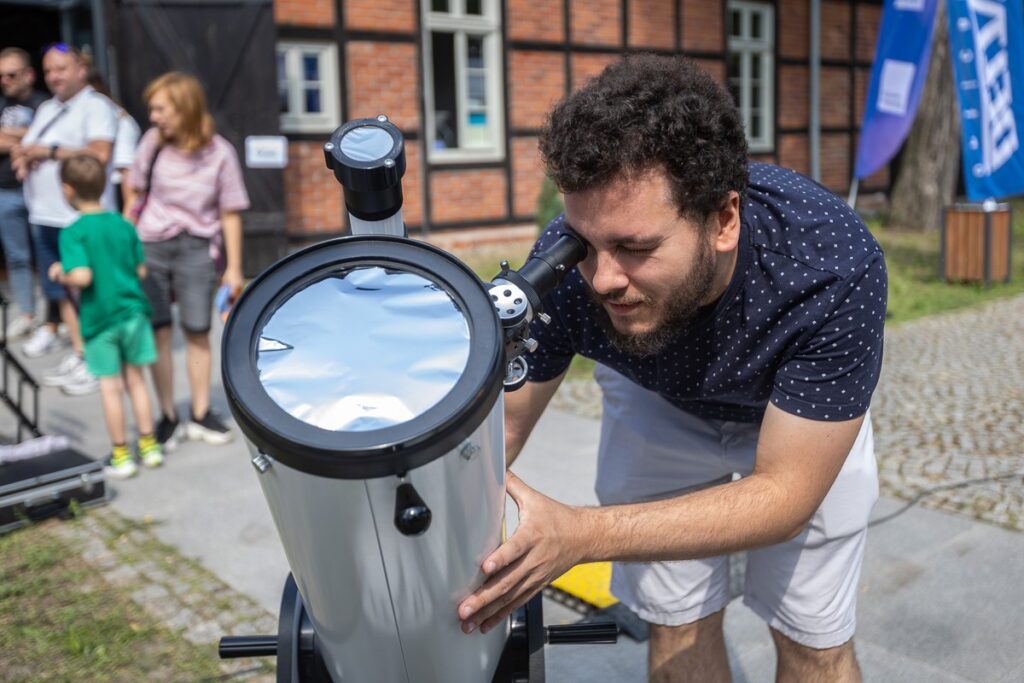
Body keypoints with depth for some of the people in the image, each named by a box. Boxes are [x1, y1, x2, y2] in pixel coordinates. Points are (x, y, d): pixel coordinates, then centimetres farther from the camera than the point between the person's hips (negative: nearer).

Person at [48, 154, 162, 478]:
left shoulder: (73, 233, -14)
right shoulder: (124, 225, 1)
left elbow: (82, 276, -25)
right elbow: (141, 271, 5)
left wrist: (61, 274, -5)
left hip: (99, 317, -4)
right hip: (133, 310, 4)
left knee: (110, 386, 6)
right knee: (135, 379, 15)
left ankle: (121, 455, 15)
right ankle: (149, 446, 21)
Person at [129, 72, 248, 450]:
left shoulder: (219, 152, -8)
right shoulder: (152, 142, -1)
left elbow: (230, 214, -3)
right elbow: (136, 195, 9)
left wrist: (234, 268, -2)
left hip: (196, 249, -2)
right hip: (150, 247, 2)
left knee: (197, 333, 4)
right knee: (158, 332, 2)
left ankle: (201, 414, 16)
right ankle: (167, 416, 11)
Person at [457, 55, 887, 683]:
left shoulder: (836, 266, -41)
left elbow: (785, 492, -34)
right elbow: (501, 424, -19)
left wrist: (585, 534, -46)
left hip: (807, 420, -1)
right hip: (655, 401, 1)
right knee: (679, 628, 8)